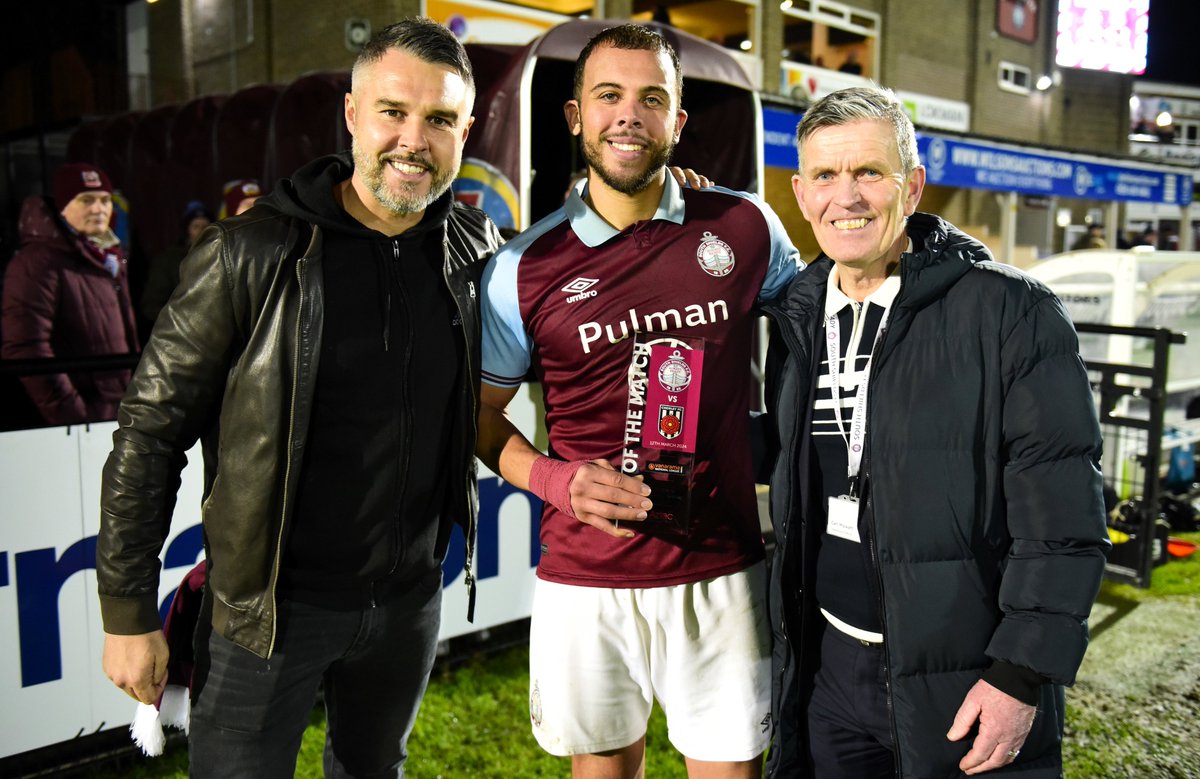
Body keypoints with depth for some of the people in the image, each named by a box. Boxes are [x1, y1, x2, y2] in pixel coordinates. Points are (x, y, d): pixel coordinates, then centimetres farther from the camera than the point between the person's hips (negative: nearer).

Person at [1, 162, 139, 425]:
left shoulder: (110, 258, 15)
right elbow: (26, 349, -19)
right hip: (81, 423, -8)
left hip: (122, 413, 8)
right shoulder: (39, 262, -11)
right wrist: (72, 415, -20)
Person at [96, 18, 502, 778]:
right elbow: (150, 432, -9)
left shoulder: (475, 245, -3)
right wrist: (128, 613, -8)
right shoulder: (251, 254, -15)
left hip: (410, 599, 4)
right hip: (272, 603, -4)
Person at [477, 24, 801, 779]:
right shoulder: (524, 268, -4)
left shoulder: (746, 228, -1)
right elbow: (483, 416, 5)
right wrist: (554, 480, -13)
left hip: (723, 574, 1)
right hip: (584, 581, 0)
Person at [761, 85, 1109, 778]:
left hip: (967, 683, -5)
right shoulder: (797, 318, 5)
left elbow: (1062, 516, -13)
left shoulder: (1010, 311, -12)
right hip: (829, 667, 5)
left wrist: (1022, 676, -15)